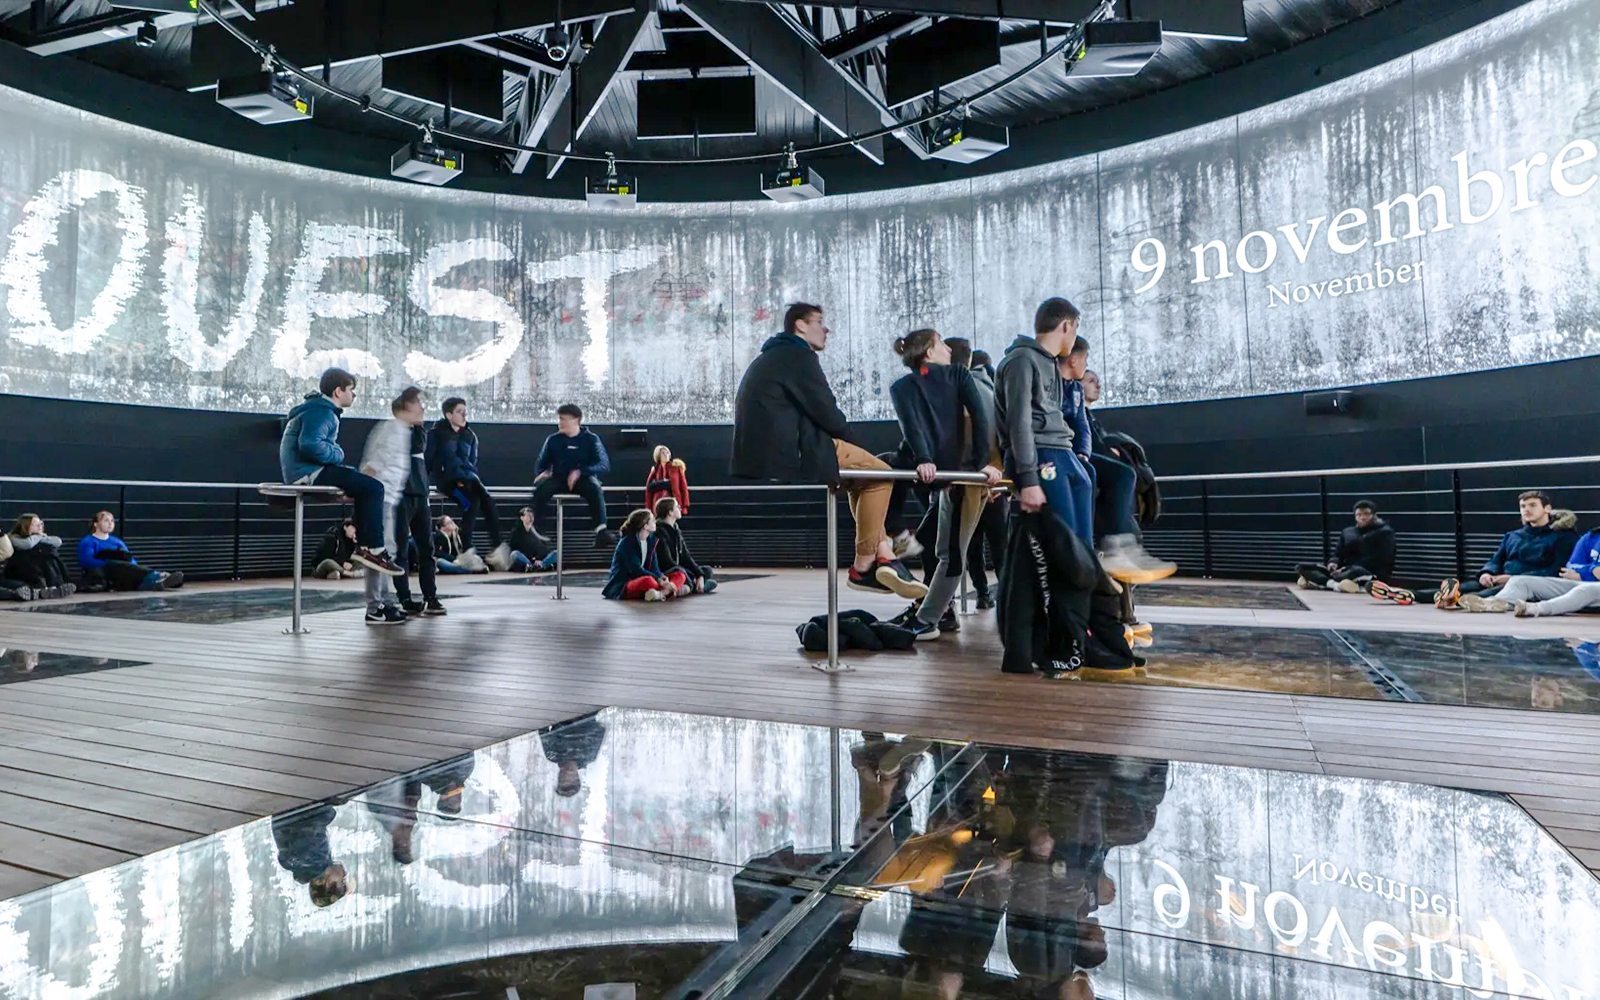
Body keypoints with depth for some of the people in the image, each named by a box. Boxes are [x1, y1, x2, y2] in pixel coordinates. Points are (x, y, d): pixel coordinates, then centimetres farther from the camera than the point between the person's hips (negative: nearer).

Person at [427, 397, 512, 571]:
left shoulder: (469, 435, 15)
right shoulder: (436, 433, 0)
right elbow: (428, 459, -1)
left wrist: (470, 478, -2)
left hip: (466, 476, 5)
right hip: (446, 477, -5)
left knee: (486, 499, -25)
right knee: (472, 501, -31)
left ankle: (497, 546, -30)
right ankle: (467, 550, -33)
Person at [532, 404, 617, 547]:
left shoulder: (591, 439, 1)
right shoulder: (553, 440, 10)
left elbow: (604, 465, -9)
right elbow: (540, 464, 13)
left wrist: (580, 472, -23)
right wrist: (542, 473, -12)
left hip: (583, 478, -2)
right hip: (558, 478, 2)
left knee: (595, 488, -36)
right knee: (541, 488, -30)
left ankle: (601, 531, -42)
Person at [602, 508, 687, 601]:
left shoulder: (650, 540, 10)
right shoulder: (627, 543, -12)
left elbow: (653, 566, 5)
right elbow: (636, 570, -20)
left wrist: (661, 577, -18)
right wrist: (658, 579, -28)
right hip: (621, 586, -8)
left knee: (681, 575, -8)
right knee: (648, 581, -44)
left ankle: (661, 592, -35)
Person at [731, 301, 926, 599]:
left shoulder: (768, 358, 25)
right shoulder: (799, 356, -7)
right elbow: (825, 410, -11)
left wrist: (845, 442, 16)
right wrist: (852, 442, 7)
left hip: (763, 452, 11)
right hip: (786, 456, -11)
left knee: (857, 478, 21)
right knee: (880, 473, -4)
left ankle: (884, 554, 13)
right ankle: (863, 568, 0)